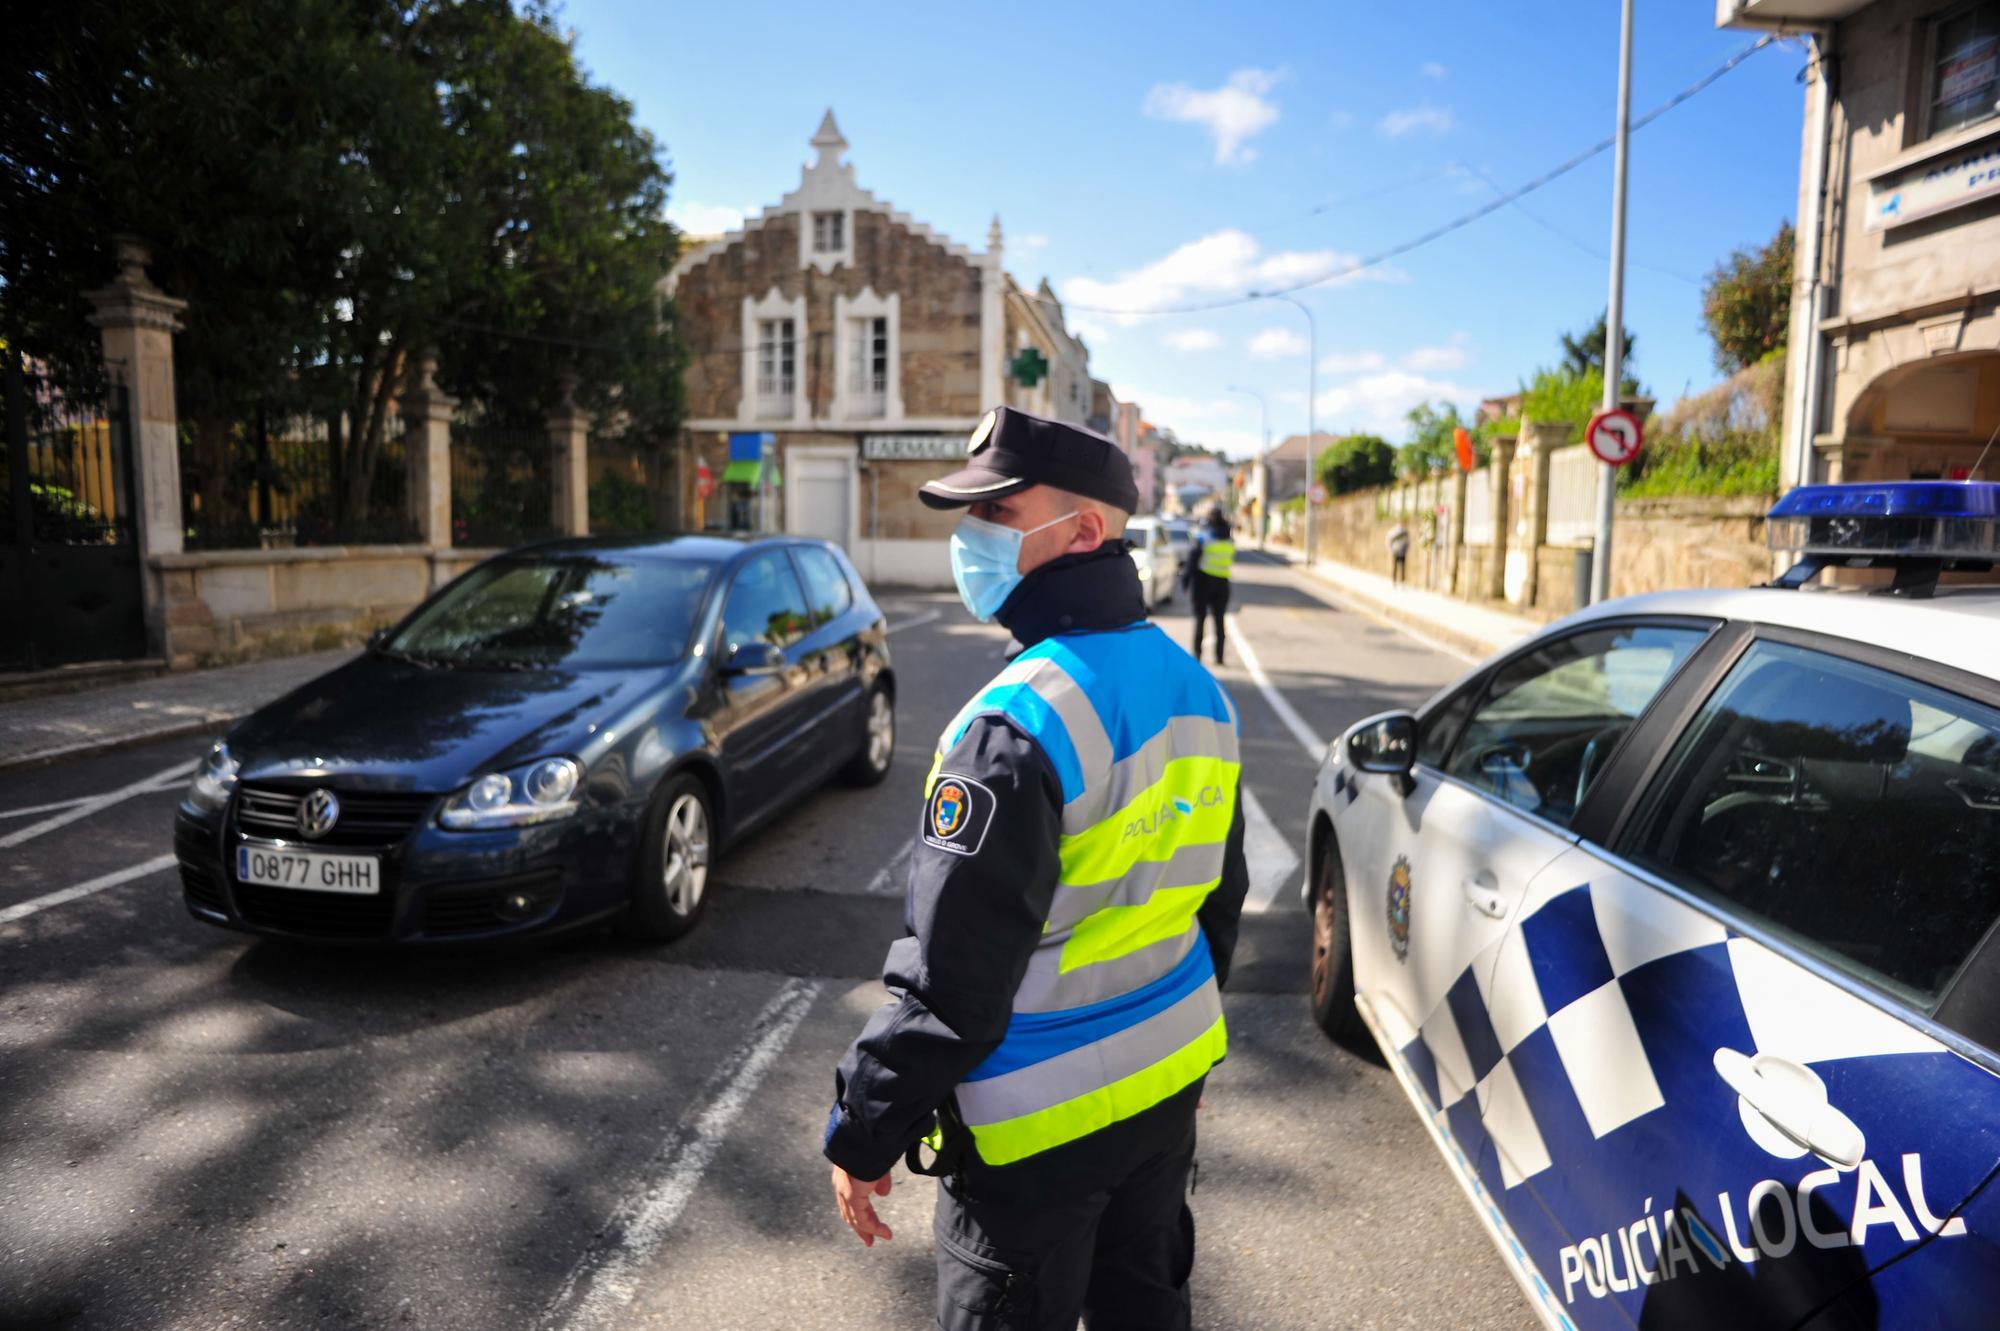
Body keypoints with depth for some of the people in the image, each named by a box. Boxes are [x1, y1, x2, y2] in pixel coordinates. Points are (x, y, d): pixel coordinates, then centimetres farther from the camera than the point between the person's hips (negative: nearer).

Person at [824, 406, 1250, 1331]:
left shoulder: (1019, 723, -27)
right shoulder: (1194, 687, 1)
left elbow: (949, 977, -24)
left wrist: (862, 1134, -12)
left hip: (1036, 1123, -7)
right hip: (1167, 1081, 8)